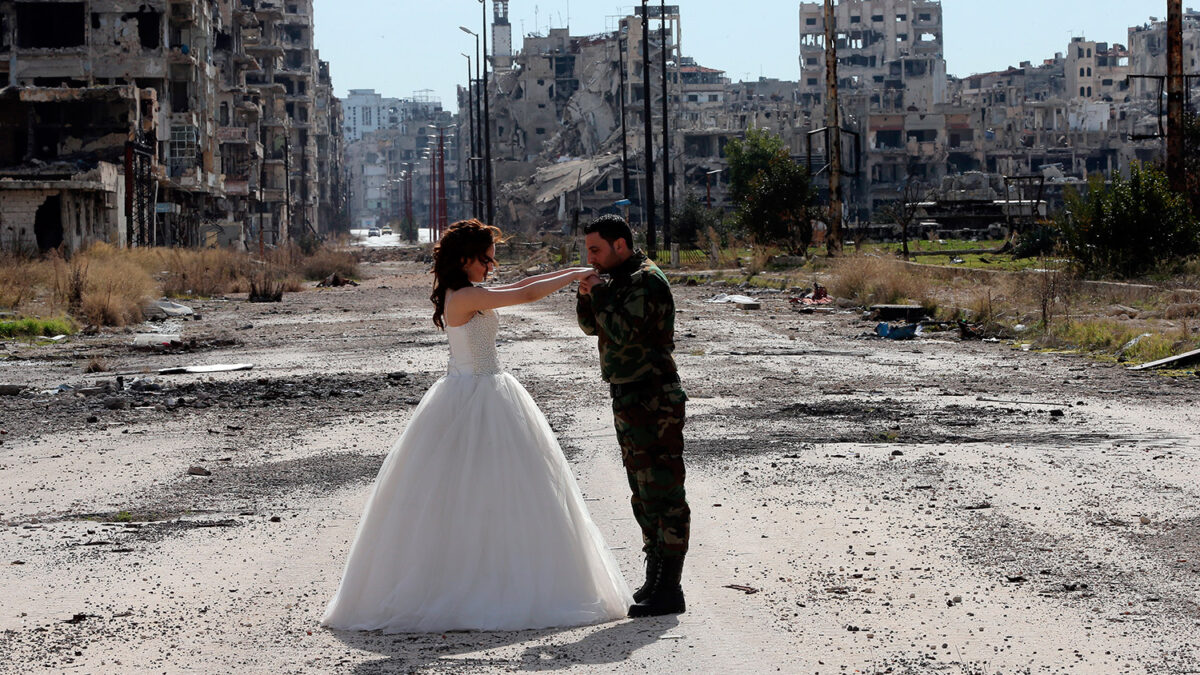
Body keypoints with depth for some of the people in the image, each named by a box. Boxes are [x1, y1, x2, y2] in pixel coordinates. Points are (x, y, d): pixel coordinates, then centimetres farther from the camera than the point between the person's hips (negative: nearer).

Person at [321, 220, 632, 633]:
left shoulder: (462, 295, 10)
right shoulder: (466, 297, -17)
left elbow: (517, 287, 19)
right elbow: (526, 295, -19)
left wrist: (567, 273, 17)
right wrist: (573, 277, -7)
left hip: (469, 395, 10)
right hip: (478, 400, -10)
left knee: (450, 494, 9)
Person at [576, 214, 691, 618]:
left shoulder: (646, 281, -16)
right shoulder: (620, 279, 15)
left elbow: (619, 333, -25)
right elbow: (592, 327, 18)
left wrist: (600, 293, -13)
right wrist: (587, 295, 0)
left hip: (653, 401, -11)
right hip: (630, 399, 11)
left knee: (662, 492, -9)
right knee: (644, 493, 15)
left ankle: (669, 591, -8)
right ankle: (655, 579, 24)